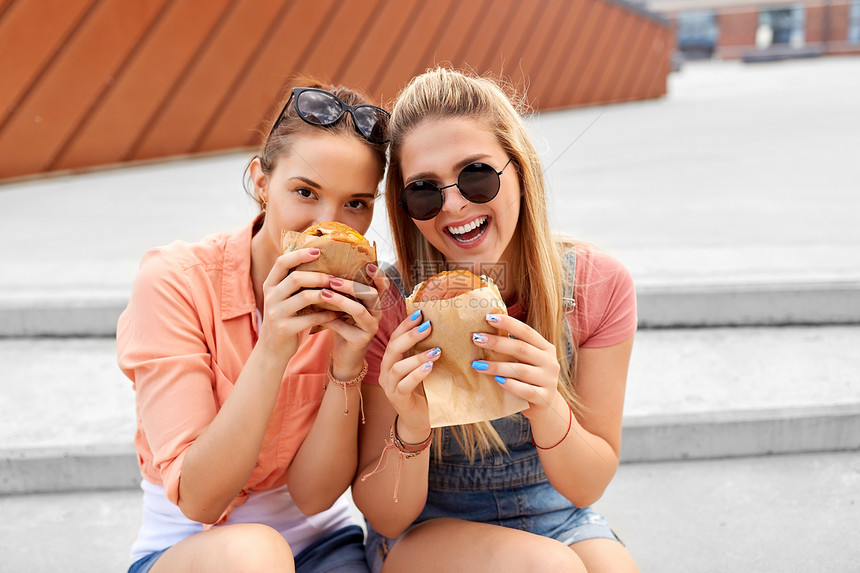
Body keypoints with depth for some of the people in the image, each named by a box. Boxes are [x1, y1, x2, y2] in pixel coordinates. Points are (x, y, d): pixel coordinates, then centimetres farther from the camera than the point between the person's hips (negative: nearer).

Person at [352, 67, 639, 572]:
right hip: (428, 528, -3)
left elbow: (587, 488, -10)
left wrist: (548, 411, -31)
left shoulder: (600, 285, -15)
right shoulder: (389, 306, -20)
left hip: (556, 520, 3)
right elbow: (386, 518, -13)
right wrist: (412, 430, -34)